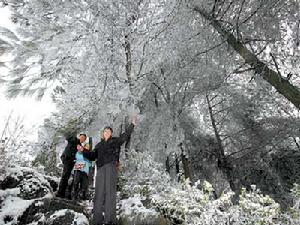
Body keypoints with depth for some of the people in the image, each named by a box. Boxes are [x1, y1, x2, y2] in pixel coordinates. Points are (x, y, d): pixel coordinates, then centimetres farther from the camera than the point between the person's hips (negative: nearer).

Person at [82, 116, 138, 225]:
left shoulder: (115, 141, 17)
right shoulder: (99, 145, 25)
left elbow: (125, 135, 12)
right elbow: (92, 156, 23)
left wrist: (132, 124, 9)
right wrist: (83, 151, 12)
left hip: (111, 166, -3)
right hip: (100, 168, 3)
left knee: (110, 191, -9)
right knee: (99, 192, -1)